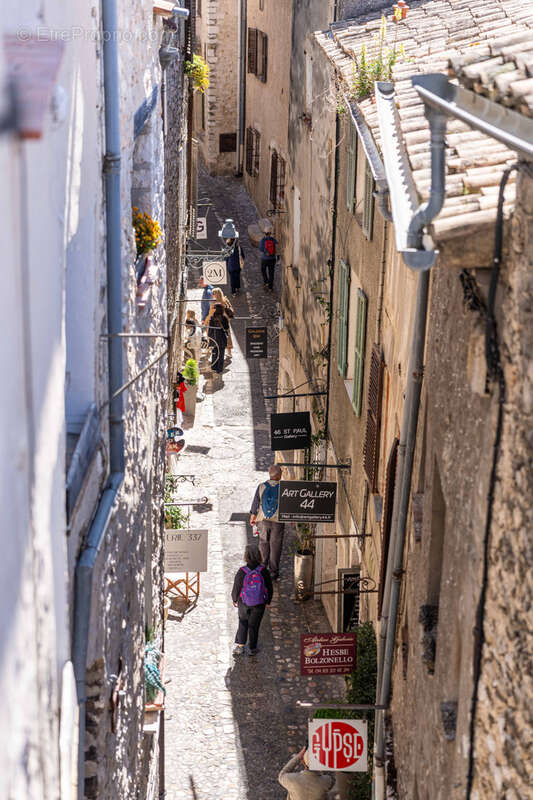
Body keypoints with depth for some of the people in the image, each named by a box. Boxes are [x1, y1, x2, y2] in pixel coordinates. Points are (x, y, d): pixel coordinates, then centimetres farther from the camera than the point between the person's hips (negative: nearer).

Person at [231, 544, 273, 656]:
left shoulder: (242, 572, -21)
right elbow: (270, 588, -6)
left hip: (244, 603, -1)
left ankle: (239, 645, 16)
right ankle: (252, 648, 26)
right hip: (259, 604, 1)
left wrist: (234, 600, 9)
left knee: (243, 623, 21)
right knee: (254, 625, 17)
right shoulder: (263, 571, -17)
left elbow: (236, 588, -10)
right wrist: (268, 601, 11)